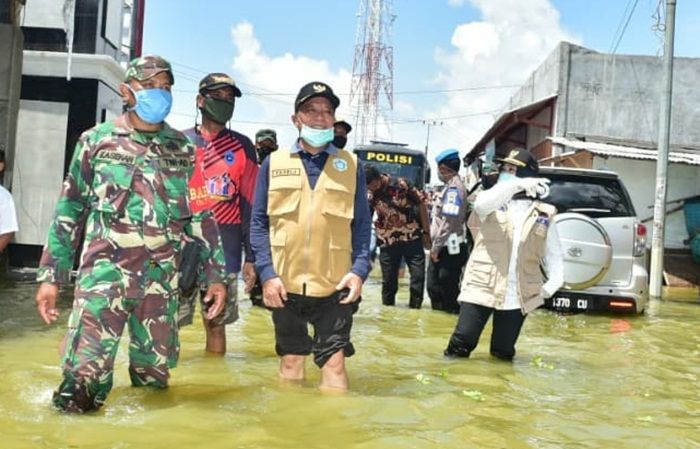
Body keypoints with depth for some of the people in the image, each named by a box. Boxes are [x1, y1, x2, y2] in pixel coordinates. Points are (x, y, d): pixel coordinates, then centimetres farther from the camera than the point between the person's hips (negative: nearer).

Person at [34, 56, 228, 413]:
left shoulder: (184, 149, 9)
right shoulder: (96, 140, 3)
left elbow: (202, 215, 12)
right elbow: (68, 211, 6)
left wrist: (216, 273, 7)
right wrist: (50, 275, 2)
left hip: (162, 279, 2)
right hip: (105, 273, -2)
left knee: (155, 377, 8)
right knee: (85, 376, -9)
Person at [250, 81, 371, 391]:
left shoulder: (350, 165, 6)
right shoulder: (274, 163, 6)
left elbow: (362, 224, 5)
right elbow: (259, 222, 4)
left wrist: (360, 270, -8)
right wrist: (267, 273, -7)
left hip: (334, 285, -1)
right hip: (285, 284, 1)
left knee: (334, 362, 0)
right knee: (290, 359, 13)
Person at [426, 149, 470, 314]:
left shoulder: (454, 188, -15)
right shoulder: (451, 187, 16)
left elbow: (449, 221, -21)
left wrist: (436, 246, -16)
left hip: (449, 249, -10)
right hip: (443, 248, 10)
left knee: (448, 290, -4)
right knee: (434, 286, 13)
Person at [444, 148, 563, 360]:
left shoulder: (543, 214, 8)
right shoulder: (491, 205, 3)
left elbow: (554, 254, 14)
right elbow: (482, 202, -24)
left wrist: (553, 283, -3)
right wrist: (518, 185, -38)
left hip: (517, 297, 1)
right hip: (481, 288, -1)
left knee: (503, 353, 8)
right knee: (462, 342, -5)